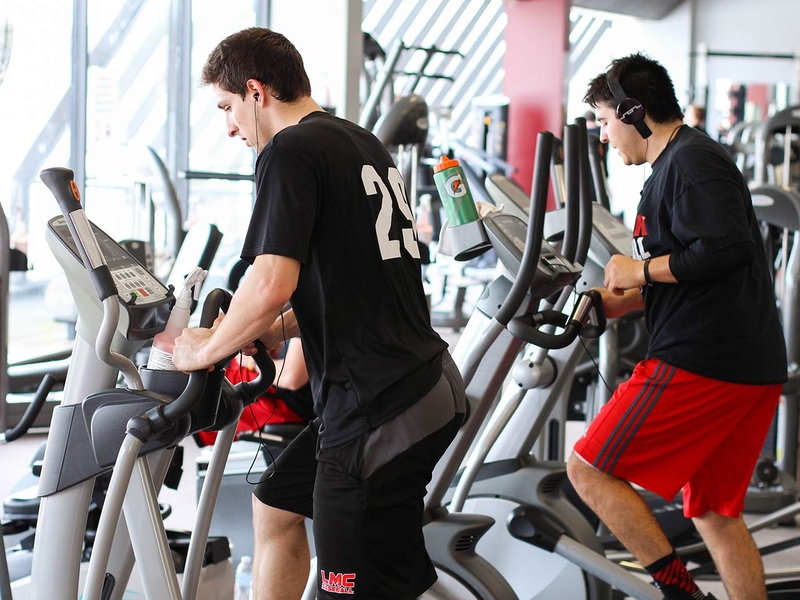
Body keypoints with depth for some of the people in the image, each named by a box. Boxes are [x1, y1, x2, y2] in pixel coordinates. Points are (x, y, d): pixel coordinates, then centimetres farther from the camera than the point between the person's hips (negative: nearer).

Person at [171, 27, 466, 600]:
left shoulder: (290, 152, -12)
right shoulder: (365, 144, 17)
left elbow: (272, 284, -23)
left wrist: (206, 349, -5)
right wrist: (276, 329, 18)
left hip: (383, 409, -10)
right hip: (421, 378, 10)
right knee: (276, 504, 25)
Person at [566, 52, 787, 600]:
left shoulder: (691, 161, -11)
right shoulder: (680, 163, 22)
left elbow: (727, 250, -25)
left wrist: (641, 270, -13)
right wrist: (615, 303, 18)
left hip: (703, 365, -11)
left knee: (590, 470, -5)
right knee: (715, 511, 16)